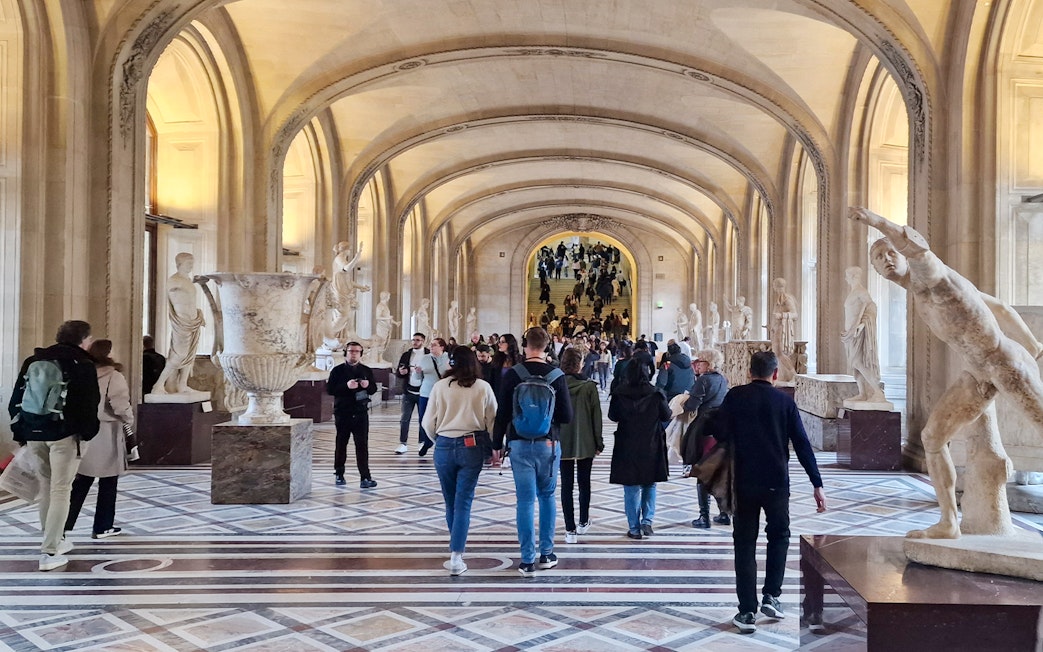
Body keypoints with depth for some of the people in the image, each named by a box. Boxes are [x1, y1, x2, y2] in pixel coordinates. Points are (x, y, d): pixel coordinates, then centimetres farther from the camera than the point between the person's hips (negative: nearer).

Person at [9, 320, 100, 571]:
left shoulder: (33, 361, 13)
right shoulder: (83, 365, -4)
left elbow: (16, 400, 12)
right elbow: (89, 405, -11)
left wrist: (20, 432, 15)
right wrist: (87, 433, -1)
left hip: (34, 433, 6)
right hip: (65, 434, -6)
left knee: (47, 487, 20)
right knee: (60, 491, -1)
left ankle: (55, 540, 31)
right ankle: (49, 553, -3)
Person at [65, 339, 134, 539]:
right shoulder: (114, 376, -12)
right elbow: (120, 405, -18)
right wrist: (129, 419, -1)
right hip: (107, 434, -5)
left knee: (81, 481, 14)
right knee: (108, 483, 7)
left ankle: (65, 523, 15)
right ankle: (102, 527, 14)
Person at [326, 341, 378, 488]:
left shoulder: (366, 370, 9)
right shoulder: (338, 370, 1)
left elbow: (373, 389, 12)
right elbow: (329, 389, -7)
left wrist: (368, 385, -11)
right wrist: (346, 386, -21)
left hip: (361, 412, 1)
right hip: (342, 413, -1)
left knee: (362, 445, -4)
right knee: (341, 444, 10)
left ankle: (365, 477, -6)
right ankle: (339, 475, 24)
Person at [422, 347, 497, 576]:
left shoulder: (440, 386, -2)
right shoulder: (483, 387, -2)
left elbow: (428, 423, 0)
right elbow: (492, 421, 0)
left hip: (444, 447, 1)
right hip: (472, 447, -1)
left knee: (451, 501, 16)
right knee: (463, 502, 1)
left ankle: (457, 547, 32)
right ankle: (456, 555, -8)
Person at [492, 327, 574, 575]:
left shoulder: (512, 374, -5)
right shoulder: (557, 375, -5)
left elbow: (502, 414, -4)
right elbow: (566, 416, -3)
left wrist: (496, 445, 5)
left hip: (520, 444, -1)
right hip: (549, 444, 1)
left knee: (525, 500, 3)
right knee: (547, 496, 16)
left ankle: (528, 560, 6)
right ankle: (547, 554, 21)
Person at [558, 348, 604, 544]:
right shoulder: (589, 386, -9)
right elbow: (596, 416, -6)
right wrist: (599, 442, 3)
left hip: (562, 443, 0)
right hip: (585, 443, 0)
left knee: (566, 485, 4)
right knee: (584, 483, 16)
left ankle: (570, 530, 3)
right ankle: (583, 522, 29)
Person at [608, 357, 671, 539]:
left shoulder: (619, 395, -11)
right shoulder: (655, 395, -11)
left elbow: (613, 416, 4)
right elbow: (666, 416, 2)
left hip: (627, 447, 0)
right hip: (651, 447, 0)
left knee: (631, 488, 8)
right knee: (650, 485, 18)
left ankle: (634, 528, 11)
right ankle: (647, 521, 8)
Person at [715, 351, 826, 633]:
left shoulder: (735, 397, -2)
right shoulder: (785, 401, 1)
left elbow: (721, 434, -8)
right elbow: (802, 444, -1)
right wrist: (817, 485, 2)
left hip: (744, 482, 0)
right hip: (777, 482, 1)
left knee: (745, 544, 7)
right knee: (779, 536, 22)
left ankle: (747, 612, 6)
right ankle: (771, 597, 16)